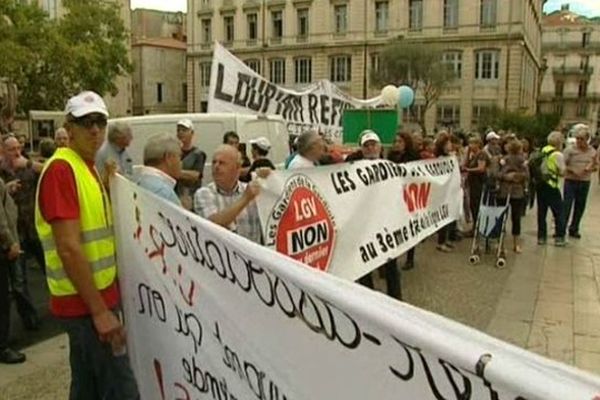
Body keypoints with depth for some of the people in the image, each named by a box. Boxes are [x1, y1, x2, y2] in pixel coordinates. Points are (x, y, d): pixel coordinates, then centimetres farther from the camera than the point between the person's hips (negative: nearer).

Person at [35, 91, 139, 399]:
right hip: (85, 303, -9)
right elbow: (69, 248, -22)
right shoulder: (61, 168, -16)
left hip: (95, 297, 9)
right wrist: (100, 310, -22)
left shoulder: (88, 168, 13)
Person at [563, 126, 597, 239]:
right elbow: (563, 165, -9)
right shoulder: (570, 149, -7)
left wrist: (591, 168, -9)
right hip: (570, 181, -4)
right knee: (566, 206, -6)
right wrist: (572, 170, -25)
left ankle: (574, 229, 23)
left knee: (580, 207, 10)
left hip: (585, 183, 4)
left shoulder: (592, 151, 5)